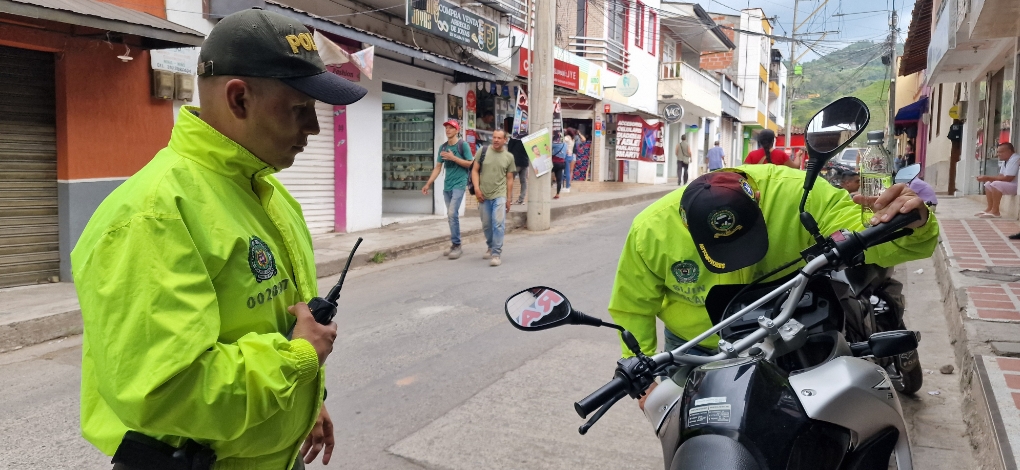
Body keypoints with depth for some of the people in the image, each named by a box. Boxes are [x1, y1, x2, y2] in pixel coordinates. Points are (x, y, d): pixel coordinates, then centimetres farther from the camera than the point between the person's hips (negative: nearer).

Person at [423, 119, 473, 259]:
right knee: (451, 215, 9)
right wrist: (428, 184, 7)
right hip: (447, 185, 6)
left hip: (459, 184, -6)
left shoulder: (463, 145, -4)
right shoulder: (443, 147, 11)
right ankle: (454, 245, 17)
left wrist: (453, 158, -15)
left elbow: (470, 164, -7)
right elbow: (438, 167, 13)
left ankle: (456, 245, -8)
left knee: (452, 213, -16)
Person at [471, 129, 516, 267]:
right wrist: (477, 189, -7)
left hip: (500, 195, -1)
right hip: (484, 195, 2)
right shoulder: (482, 151, 1)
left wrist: (509, 199, 6)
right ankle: (491, 247, 35)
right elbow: (475, 170, 3)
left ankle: (496, 254, -10)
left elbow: (509, 179, 7)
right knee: (486, 225, 13)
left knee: (498, 224, -13)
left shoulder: (509, 157, 3)